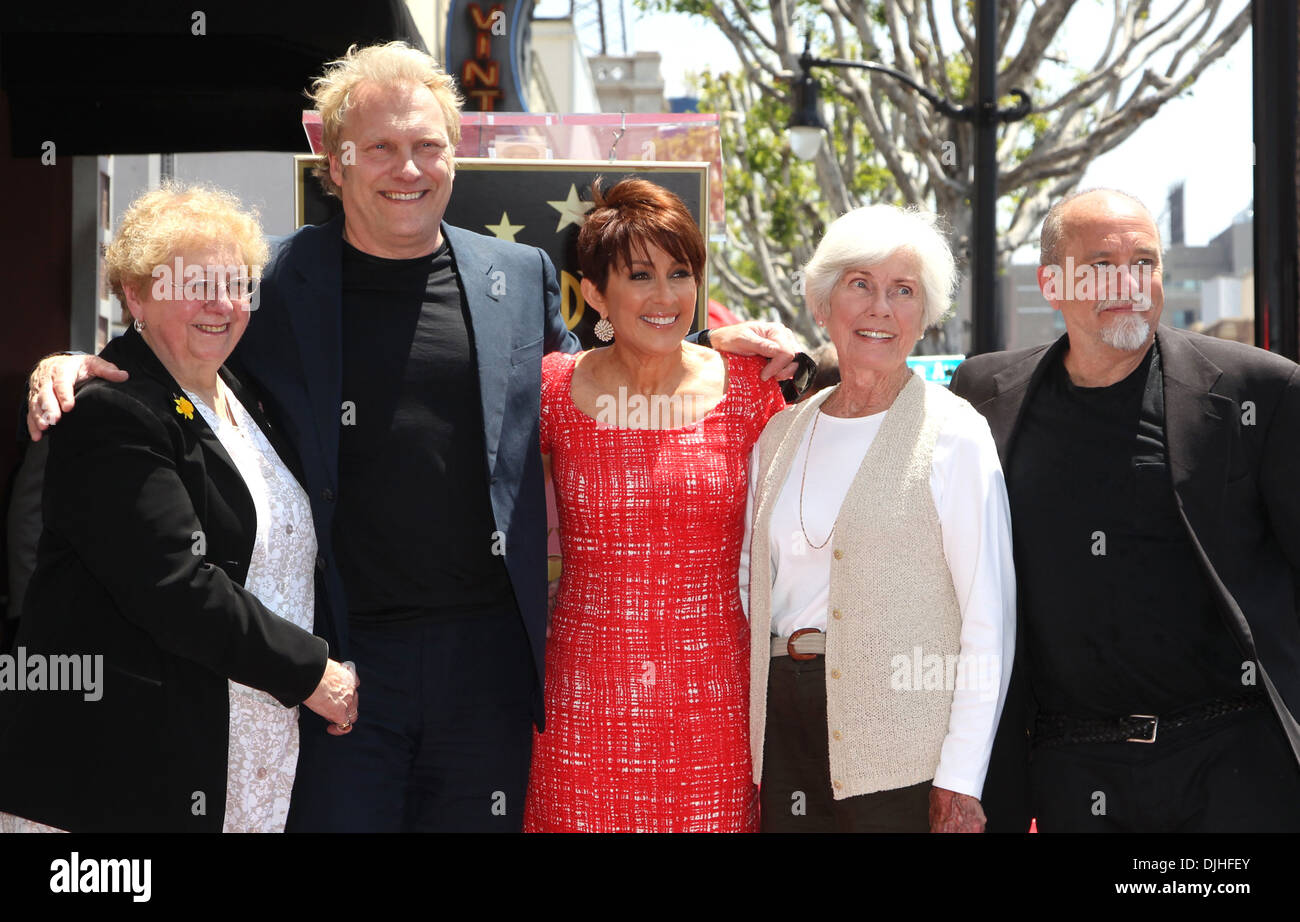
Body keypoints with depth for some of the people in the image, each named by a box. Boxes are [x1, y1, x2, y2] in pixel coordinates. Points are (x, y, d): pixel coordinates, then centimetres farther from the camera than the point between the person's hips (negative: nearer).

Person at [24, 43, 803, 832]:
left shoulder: (521, 277, 10)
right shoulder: (272, 282, 2)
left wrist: (719, 351, 10)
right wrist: (71, 370, -10)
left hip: (489, 654, 3)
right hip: (342, 656, -2)